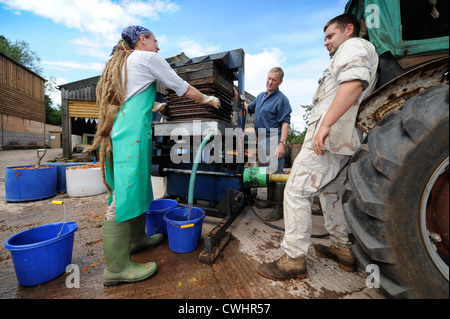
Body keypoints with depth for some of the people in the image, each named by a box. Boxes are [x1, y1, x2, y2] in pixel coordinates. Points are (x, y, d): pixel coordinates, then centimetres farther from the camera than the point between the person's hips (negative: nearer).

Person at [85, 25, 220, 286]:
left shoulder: (120, 62, 28)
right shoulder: (149, 58, 3)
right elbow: (186, 90, 4)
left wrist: (154, 106, 46)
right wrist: (209, 99, 18)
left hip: (118, 132, 10)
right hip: (133, 133, -10)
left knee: (138, 186, 15)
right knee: (125, 194, -8)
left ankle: (137, 238, 29)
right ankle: (116, 268, 4)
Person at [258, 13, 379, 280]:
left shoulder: (354, 45, 3)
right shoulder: (364, 53, 34)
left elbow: (353, 84, -18)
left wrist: (325, 124, -27)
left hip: (329, 136, -11)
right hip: (343, 139, 11)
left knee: (297, 191, -12)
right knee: (332, 191, 18)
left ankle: (294, 259, -3)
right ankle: (343, 250, 29)